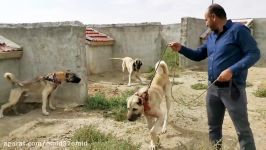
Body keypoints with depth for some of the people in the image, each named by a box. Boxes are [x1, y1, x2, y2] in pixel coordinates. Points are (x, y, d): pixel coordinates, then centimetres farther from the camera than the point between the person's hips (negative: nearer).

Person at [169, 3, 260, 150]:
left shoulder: (238, 29, -11)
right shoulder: (211, 37, 13)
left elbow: (254, 53, -16)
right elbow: (198, 55, 20)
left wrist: (232, 70, -25)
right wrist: (181, 49, 5)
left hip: (232, 88, -7)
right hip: (213, 88, 8)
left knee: (242, 129, 3)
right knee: (213, 126, 18)